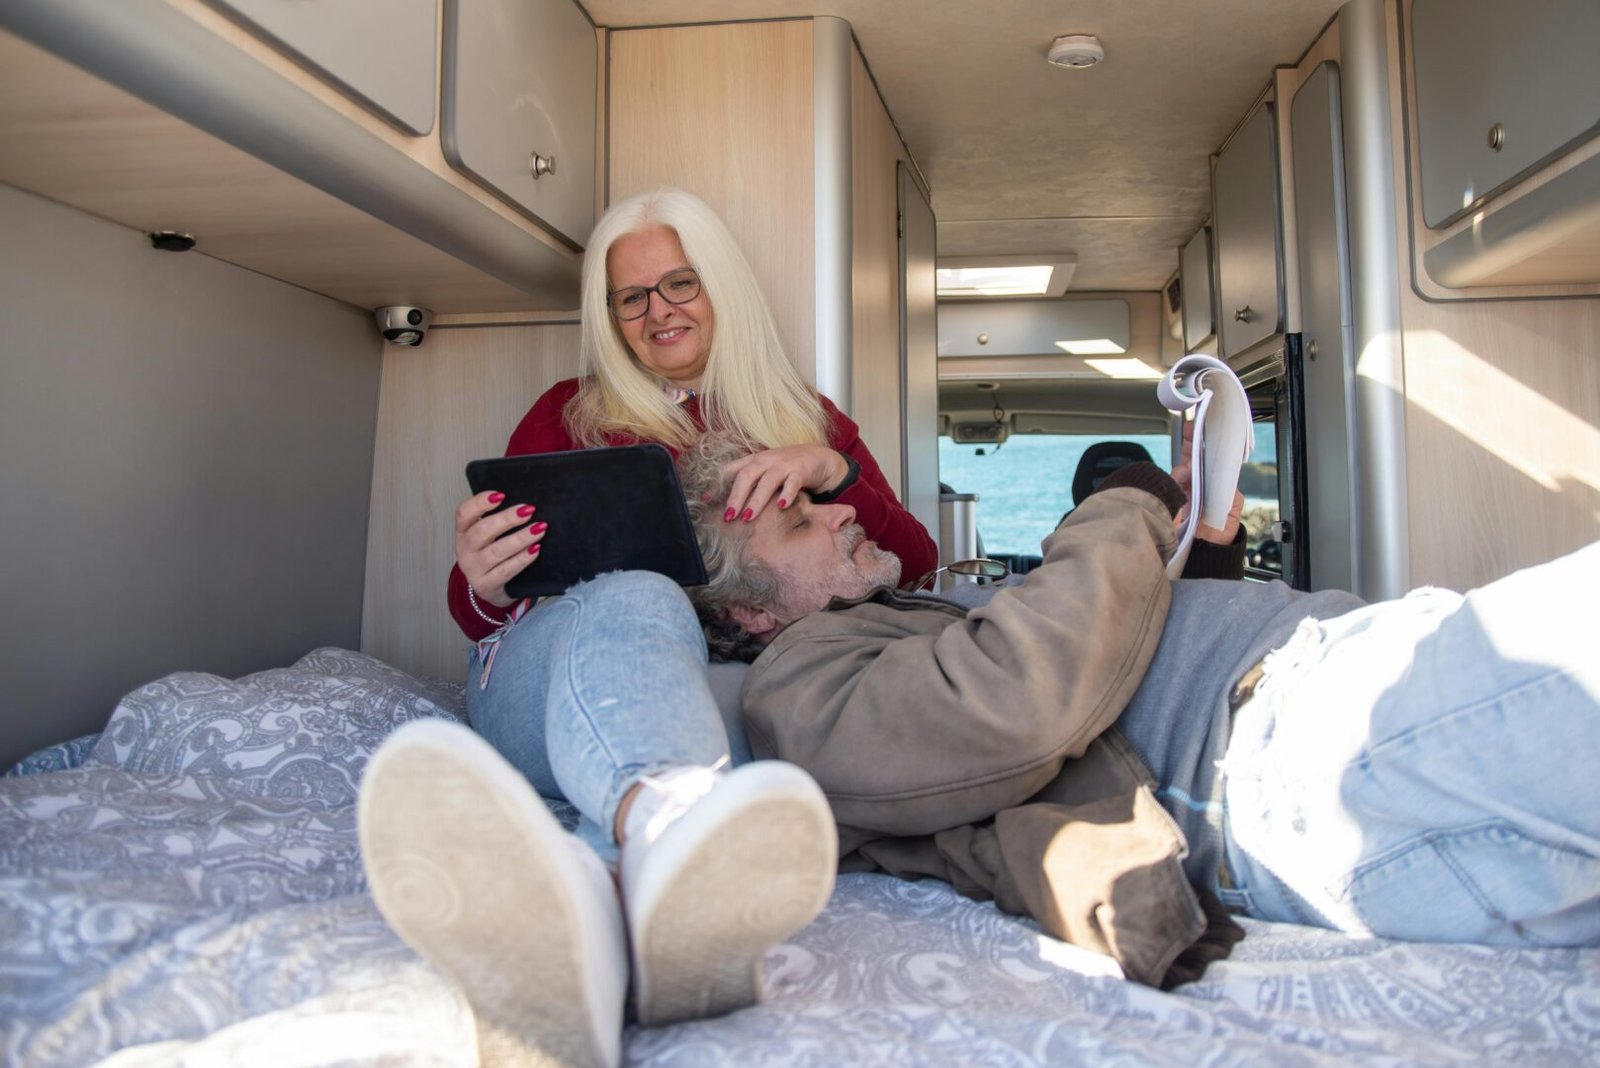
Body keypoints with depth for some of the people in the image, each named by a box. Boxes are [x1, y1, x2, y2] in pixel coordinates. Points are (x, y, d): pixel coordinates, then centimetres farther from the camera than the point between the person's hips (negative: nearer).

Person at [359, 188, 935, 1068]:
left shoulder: (808, 424, 24)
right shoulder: (569, 415, 21)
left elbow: (917, 570, 13)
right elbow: (477, 617, 16)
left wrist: (834, 470, -5)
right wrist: (482, 584, -10)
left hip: (734, 683, 1)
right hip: (542, 686, 0)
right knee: (633, 601, -36)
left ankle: (585, 900, -69)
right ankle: (673, 823, -70)